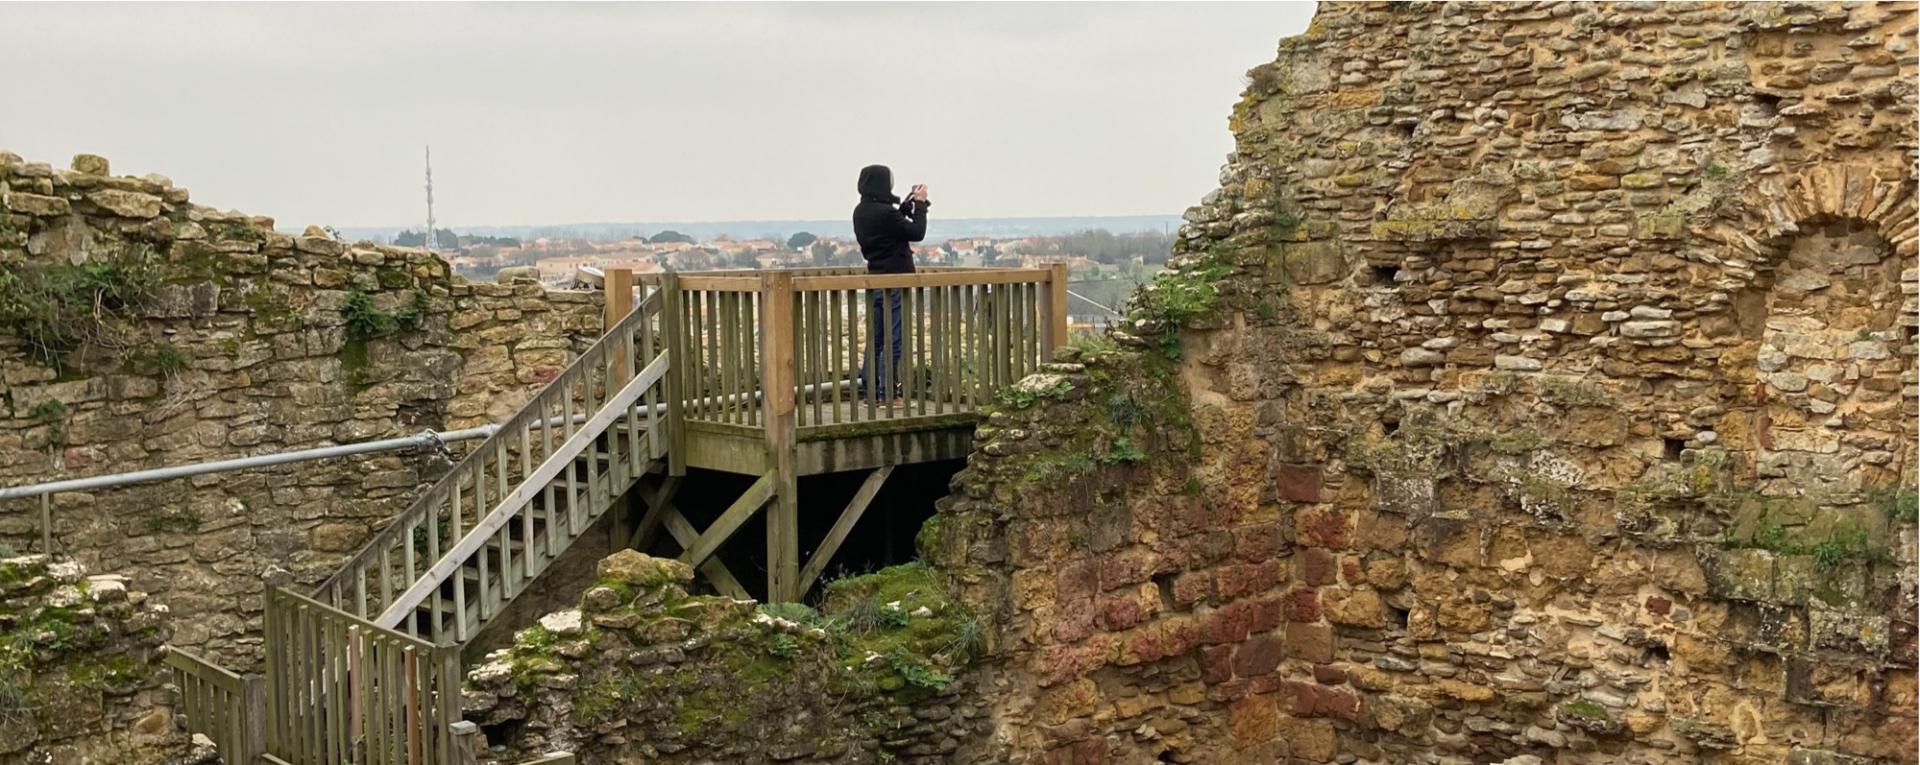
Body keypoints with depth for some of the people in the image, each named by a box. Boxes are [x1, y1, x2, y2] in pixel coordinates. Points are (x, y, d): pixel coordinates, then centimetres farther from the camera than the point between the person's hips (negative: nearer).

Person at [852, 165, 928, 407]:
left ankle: (871, 391, 16)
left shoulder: (860, 212, 6)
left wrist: (908, 204, 9)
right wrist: (920, 204, -2)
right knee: (893, 340, -3)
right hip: (894, 282, -8)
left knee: (875, 339, 13)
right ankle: (888, 394, -2)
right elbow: (917, 232, -13)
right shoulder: (885, 213, -21)